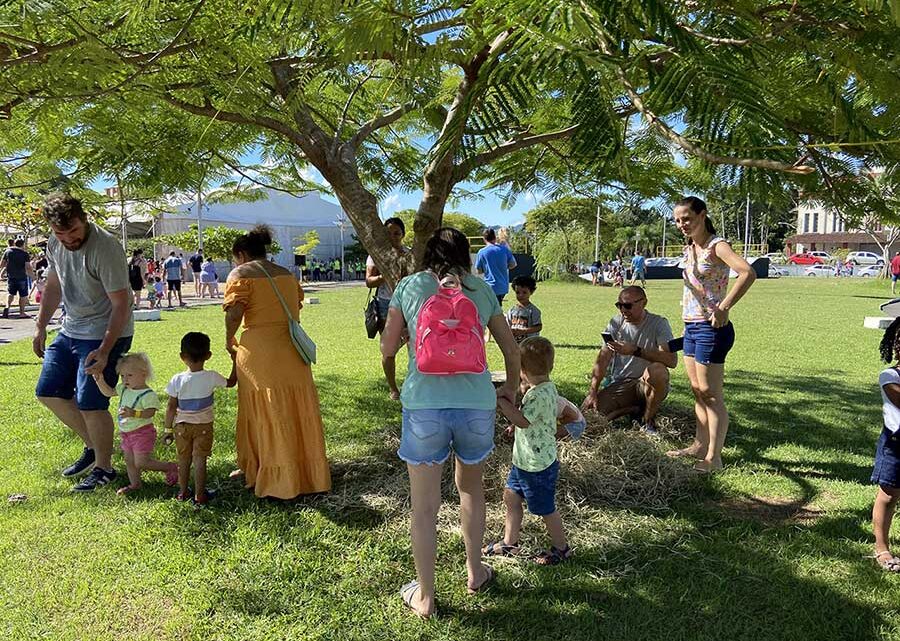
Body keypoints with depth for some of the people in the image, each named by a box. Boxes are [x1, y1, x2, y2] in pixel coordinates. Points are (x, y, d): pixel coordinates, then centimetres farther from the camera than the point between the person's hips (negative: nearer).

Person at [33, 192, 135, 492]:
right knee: (48, 392, 13)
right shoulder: (54, 244, 1)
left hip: (105, 335, -8)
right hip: (71, 330, 9)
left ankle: (104, 468, 14)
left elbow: (121, 304, -24)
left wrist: (104, 351, -28)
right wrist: (40, 327, 14)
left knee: (91, 405, -7)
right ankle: (93, 446, 28)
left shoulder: (105, 248, -24)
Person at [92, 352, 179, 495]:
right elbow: (108, 392, 15)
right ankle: (135, 484, 32)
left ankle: (170, 468, 8)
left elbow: (150, 412, -28)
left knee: (141, 463, -7)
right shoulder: (124, 389, 5)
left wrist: (134, 413, -42)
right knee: (129, 461, 16)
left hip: (142, 432, -8)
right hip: (127, 433, 8)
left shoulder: (148, 394, -21)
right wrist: (100, 381, -1)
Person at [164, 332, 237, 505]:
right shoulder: (211, 377, -13)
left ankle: (182, 492, 27)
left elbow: (171, 407, -7)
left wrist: (168, 429, 3)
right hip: (204, 426, -1)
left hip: (182, 426, 1)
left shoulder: (177, 380, -12)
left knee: (184, 459, 15)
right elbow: (231, 382, 5)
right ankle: (199, 495, 7)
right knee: (200, 460, 4)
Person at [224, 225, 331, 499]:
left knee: (265, 417, 6)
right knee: (296, 413, 14)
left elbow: (234, 313, -13)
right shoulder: (287, 275, 17)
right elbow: (295, 309, 15)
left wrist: (230, 341, 3)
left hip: (259, 355, -5)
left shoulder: (241, 273, -1)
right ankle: (307, 472, 25)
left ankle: (275, 478, 16)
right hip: (292, 352, 5)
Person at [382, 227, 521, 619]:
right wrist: (511, 388, 34)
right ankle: (475, 573, 42)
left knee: (424, 507, 12)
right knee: (470, 488, 26)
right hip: (477, 403, 2)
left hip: (425, 405, -2)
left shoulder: (410, 286, 6)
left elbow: (387, 349, 9)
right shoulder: (482, 290, 10)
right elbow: (511, 348, 18)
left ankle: (424, 597, 27)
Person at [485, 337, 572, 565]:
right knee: (511, 496, 19)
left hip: (538, 465, -10)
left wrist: (501, 401, -25)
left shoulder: (539, 395, -28)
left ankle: (560, 548, 29)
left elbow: (523, 420, -30)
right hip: (524, 461, 10)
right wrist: (516, 426, 10)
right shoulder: (547, 388, 5)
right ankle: (509, 542, 33)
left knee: (545, 508, 8)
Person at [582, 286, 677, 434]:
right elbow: (602, 359, -1)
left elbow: (672, 360, -24)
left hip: (649, 384, -3)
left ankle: (648, 420, -10)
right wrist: (592, 392, -12)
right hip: (620, 384, 3)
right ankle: (637, 409, 7)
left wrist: (636, 351, -31)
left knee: (657, 370, -37)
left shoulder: (659, 323, -8)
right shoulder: (616, 322, 4)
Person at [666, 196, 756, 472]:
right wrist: (687, 318, 15)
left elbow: (748, 272, -30)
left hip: (711, 328, -9)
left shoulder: (717, 246, -13)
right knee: (697, 390, 16)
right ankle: (700, 446, 28)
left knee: (710, 393, -2)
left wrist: (724, 308, -30)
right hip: (691, 327, 9)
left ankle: (713, 457, 7)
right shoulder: (689, 248, 12)